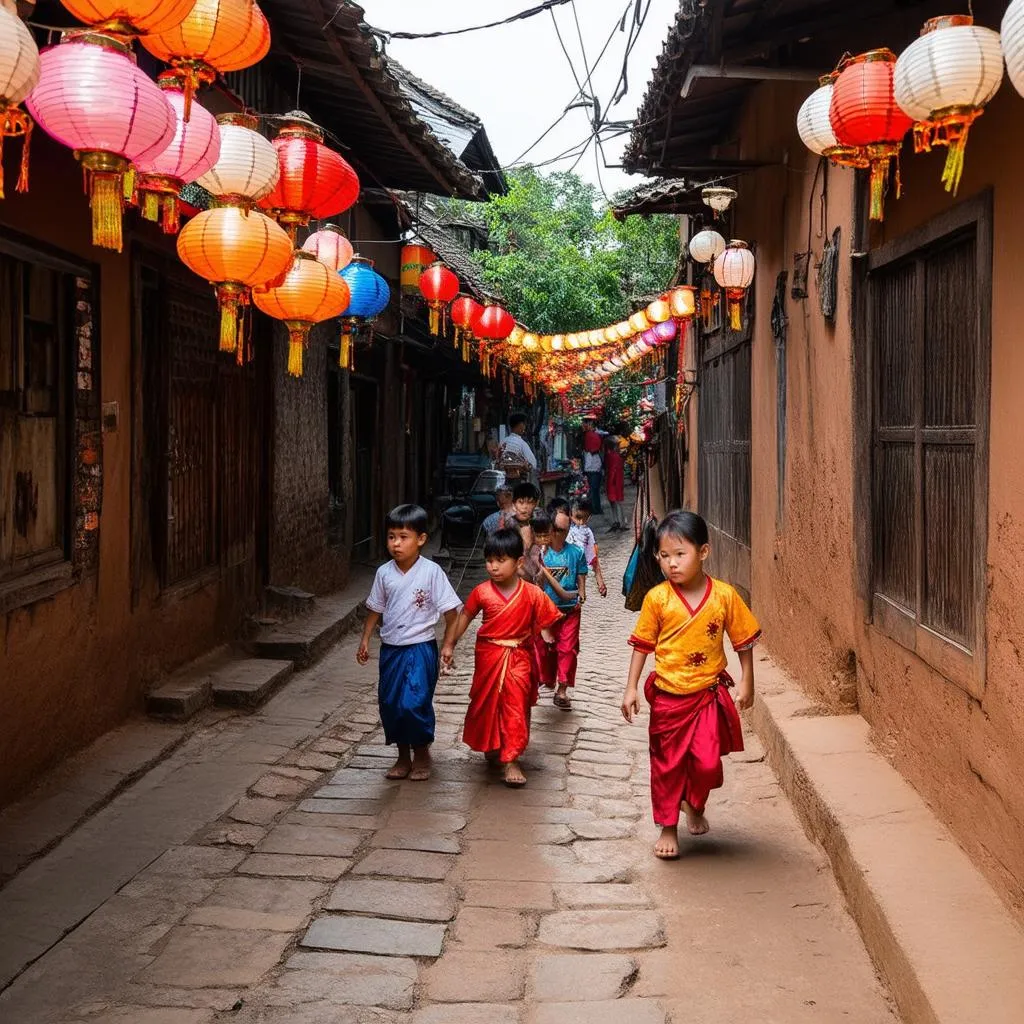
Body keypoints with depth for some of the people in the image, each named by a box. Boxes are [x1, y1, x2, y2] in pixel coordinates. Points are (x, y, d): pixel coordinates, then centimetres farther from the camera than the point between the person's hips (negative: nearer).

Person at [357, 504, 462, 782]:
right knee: (389, 704, 8)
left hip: (420, 648, -5)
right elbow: (376, 609, 13)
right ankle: (403, 756, 26)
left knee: (414, 704, -10)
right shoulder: (384, 572, 0)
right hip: (390, 649, 5)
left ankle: (421, 753, 14)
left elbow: (450, 612, -8)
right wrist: (365, 640, 8)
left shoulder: (431, 571, -12)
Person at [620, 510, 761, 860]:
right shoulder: (657, 598, -10)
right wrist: (631, 688, -2)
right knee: (667, 764, 9)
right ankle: (668, 828, 26)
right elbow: (642, 644, -1)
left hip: (709, 693, 0)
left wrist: (747, 682, 3)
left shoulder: (724, 595, -9)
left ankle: (695, 805, 30)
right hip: (668, 695, 0)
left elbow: (743, 640, 2)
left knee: (707, 762, -2)